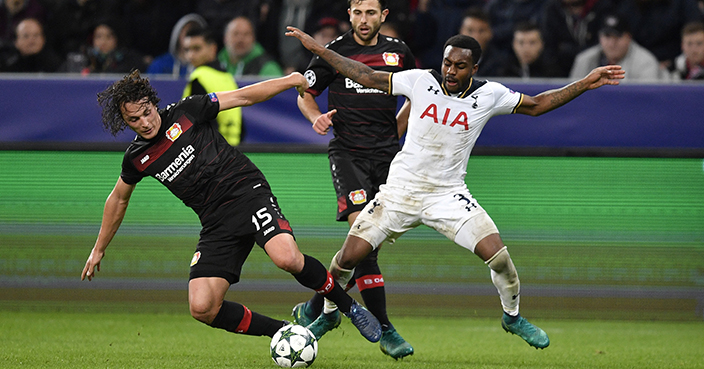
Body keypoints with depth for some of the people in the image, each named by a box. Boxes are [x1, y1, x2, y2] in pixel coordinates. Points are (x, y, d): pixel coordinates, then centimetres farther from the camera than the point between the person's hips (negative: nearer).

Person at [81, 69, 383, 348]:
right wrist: (99, 249, 33)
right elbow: (118, 199, 27)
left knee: (287, 258, -32)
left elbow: (243, 97, 1)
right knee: (202, 309, -16)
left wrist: (288, 81, -10)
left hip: (247, 191, -4)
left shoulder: (185, 113, -1)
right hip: (217, 225, 4)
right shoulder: (136, 159, 9)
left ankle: (348, 306, -7)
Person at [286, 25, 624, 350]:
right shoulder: (420, 81, -8)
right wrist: (317, 49, -2)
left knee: (498, 255, -16)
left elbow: (537, 105, 6)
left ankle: (512, 317, 13)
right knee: (349, 256, -7)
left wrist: (584, 84, -1)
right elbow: (368, 77, 0)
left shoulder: (489, 95, -6)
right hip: (400, 189, 0)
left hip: (449, 195, 0)